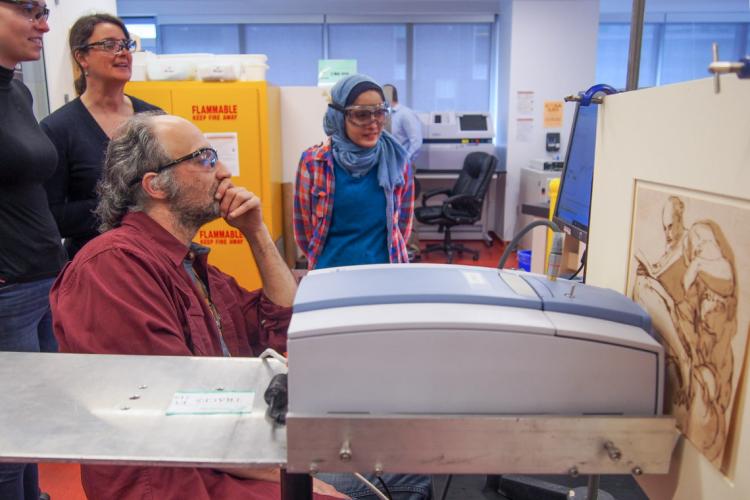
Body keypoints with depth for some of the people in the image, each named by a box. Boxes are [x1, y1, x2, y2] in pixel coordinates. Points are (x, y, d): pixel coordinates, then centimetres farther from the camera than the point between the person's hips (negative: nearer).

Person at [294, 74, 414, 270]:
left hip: (386, 269, 1)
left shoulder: (396, 160, -5)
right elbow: (304, 228, 1)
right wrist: (324, 258, 10)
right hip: (331, 270, -1)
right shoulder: (313, 162, -9)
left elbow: (403, 222, 7)